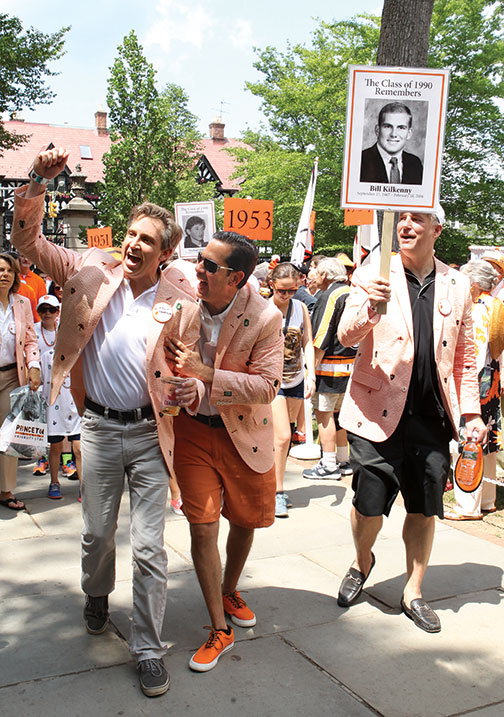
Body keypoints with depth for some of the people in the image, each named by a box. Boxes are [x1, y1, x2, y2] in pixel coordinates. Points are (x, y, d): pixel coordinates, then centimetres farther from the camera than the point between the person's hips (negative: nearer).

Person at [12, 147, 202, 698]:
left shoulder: (180, 305, -5)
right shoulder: (93, 271, -1)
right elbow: (28, 240, -1)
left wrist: (191, 390, -20)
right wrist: (36, 183, -16)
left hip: (149, 432, -2)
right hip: (99, 427, 2)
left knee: (149, 547, 1)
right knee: (97, 534, 17)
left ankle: (148, 649, 17)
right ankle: (97, 595, 50)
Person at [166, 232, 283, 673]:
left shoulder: (265, 318, -18)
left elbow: (267, 386, -19)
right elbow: (166, 358, 8)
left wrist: (205, 373, -28)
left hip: (244, 433, 0)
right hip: (193, 428, 1)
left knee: (245, 521, 15)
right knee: (202, 526, -3)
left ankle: (230, 592, 45)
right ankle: (219, 630, 13)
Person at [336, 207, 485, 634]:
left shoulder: (456, 285, 7)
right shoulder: (373, 277, -2)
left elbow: (464, 355, 13)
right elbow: (347, 336, -12)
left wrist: (472, 412, 8)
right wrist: (370, 307, -32)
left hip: (432, 417, 3)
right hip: (379, 411, -3)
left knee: (425, 509, 10)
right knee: (370, 506, 3)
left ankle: (413, 593, 28)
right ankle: (362, 562, 35)